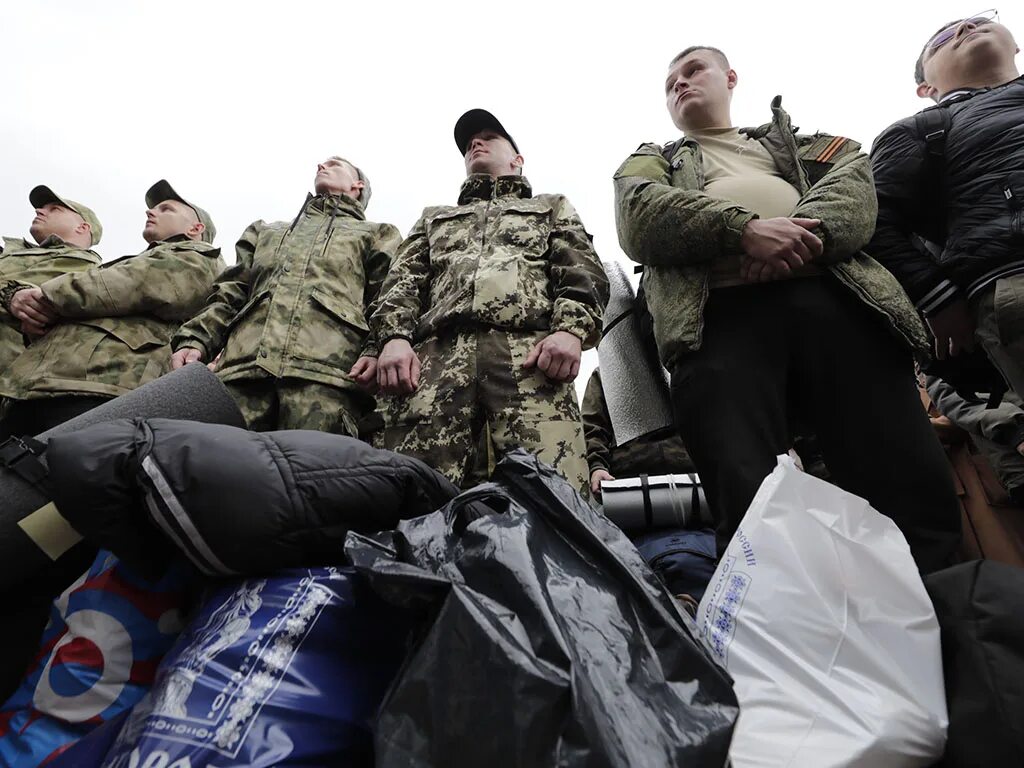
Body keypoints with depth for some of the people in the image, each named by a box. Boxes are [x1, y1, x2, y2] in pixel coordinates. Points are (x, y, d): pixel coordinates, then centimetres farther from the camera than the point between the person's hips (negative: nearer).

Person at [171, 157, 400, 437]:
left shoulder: (377, 235, 26)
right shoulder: (265, 231, 38)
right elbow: (229, 295, 28)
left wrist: (376, 351, -12)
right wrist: (195, 341, 9)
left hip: (325, 370, -3)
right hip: (244, 366, 4)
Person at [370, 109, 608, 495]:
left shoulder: (553, 207, 34)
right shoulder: (434, 217, 39)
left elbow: (583, 273, 16)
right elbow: (403, 280, 23)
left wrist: (572, 329, -7)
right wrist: (395, 336, 0)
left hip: (529, 350, -1)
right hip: (437, 355, 2)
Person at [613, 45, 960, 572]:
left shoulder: (795, 140, 37)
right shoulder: (650, 162, 32)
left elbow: (854, 180, 15)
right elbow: (639, 219, 7)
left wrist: (805, 235, -9)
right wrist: (744, 229, -9)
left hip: (833, 296, 3)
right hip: (721, 312, -2)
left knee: (914, 484, -12)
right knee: (751, 504, -20)